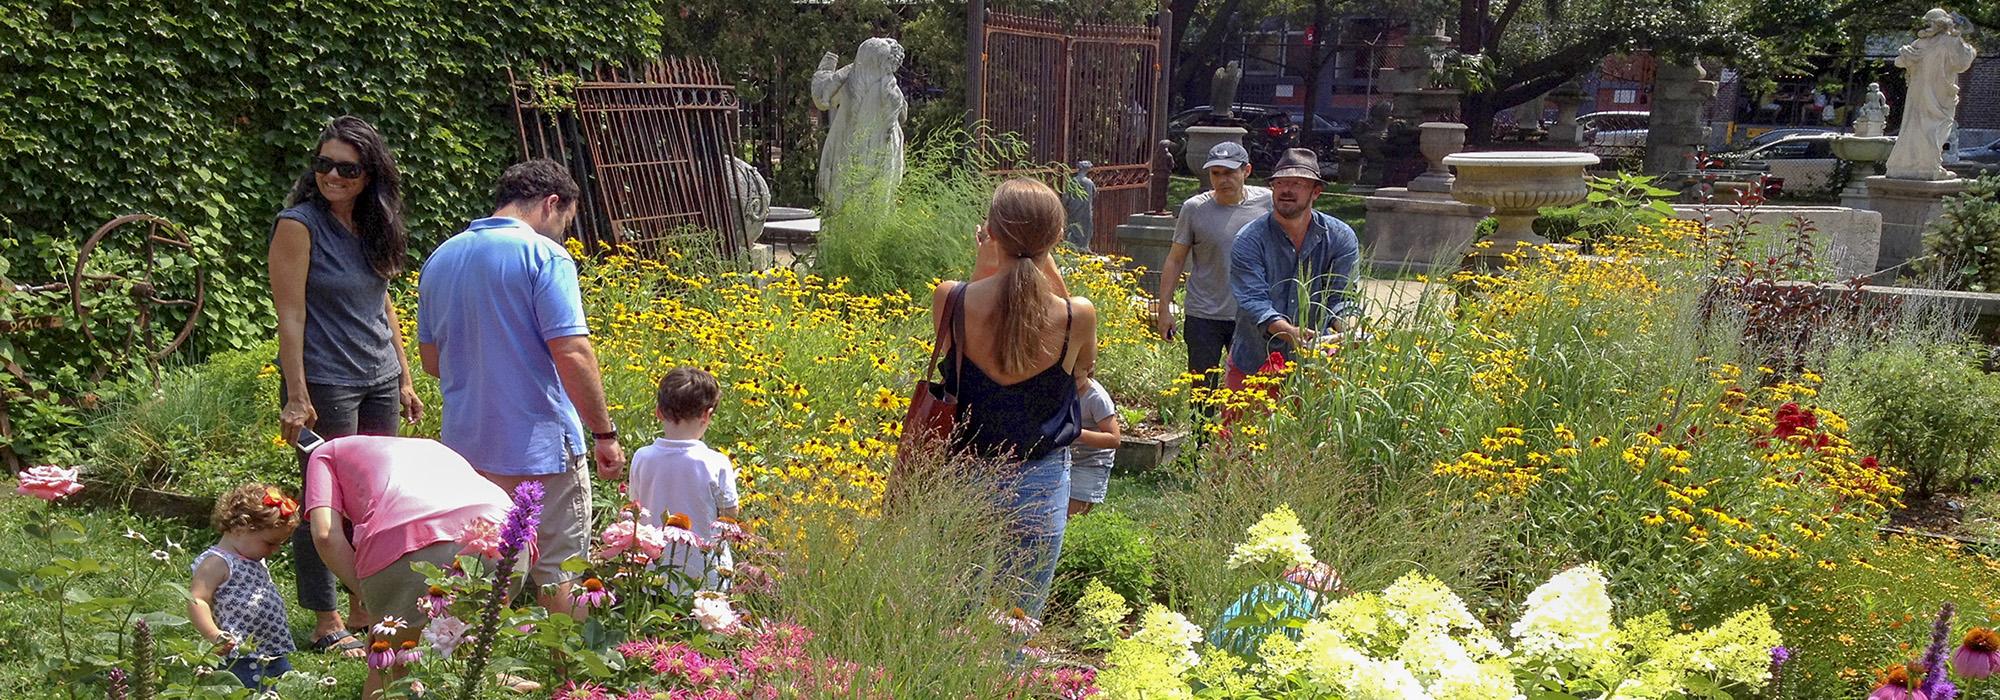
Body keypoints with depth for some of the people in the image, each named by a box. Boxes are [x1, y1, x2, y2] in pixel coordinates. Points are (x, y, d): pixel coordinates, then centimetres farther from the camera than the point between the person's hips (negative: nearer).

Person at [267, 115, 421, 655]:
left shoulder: (371, 227, 10)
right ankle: (326, 623, 10)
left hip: (380, 380, 7)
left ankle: (365, 605, 23)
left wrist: (404, 381, 16)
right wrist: (296, 397, -17)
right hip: (325, 382, -7)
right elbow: (290, 314, -13)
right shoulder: (299, 225, -10)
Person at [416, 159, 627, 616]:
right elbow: (572, 354, -19)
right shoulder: (544, 256, -12)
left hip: (465, 446, 7)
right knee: (560, 577, 5)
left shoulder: (440, 259, 11)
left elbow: (431, 360, 17)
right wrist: (604, 433, -13)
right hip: (539, 447, -6)